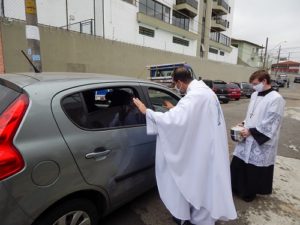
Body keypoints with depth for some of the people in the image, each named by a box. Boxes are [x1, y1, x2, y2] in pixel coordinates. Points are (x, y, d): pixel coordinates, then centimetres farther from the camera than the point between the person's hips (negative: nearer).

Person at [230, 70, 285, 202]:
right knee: (238, 164, 14)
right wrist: (244, 124, 2)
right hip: (248, 139, 7)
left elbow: (270, 124, -18)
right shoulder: (255, 95, 8)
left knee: (255, 170, 10)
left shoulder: (276, 99, -16)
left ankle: (250, 193, 31)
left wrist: (251, 131, -18)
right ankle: (237, 188, 34)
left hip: (261, 143, -7)